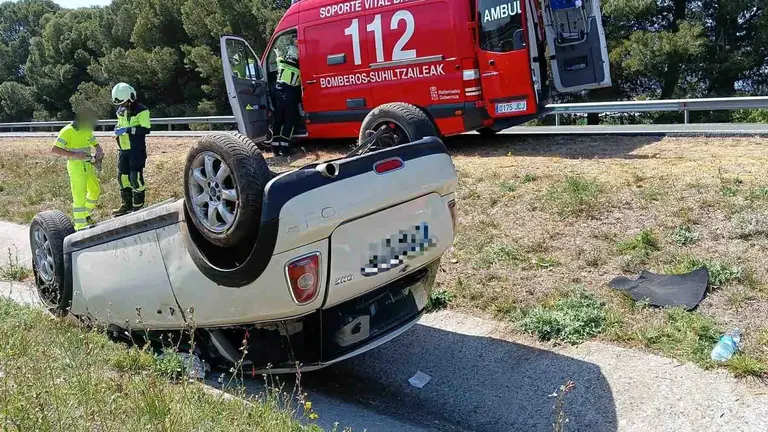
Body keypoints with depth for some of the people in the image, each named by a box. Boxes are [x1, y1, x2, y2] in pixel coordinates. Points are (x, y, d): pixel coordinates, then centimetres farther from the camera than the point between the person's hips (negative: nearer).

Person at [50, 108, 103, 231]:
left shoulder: (87, 130, 9)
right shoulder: (67, 131, -14)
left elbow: (96, 146, 18)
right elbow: (54, 149, -20)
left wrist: (99, 153, -6)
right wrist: (74, 154, -28)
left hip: (88, 165, 8)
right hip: (76, 166, -8)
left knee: (95, 191, 17)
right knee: (79, 196, -7)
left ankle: (84, 215, 35)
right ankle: (80, 226, -2)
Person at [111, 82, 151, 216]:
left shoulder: (141, 110, -12)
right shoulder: (120, 110, 14)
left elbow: (146, 129, -19)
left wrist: (128, 130, -25)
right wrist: (118, 129, 5)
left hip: (137, 150, -8)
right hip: (124, 149, 8)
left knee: (135, 177, -8)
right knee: (122, 176, 10)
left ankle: (138, 207, 2)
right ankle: (126, 205, 21)